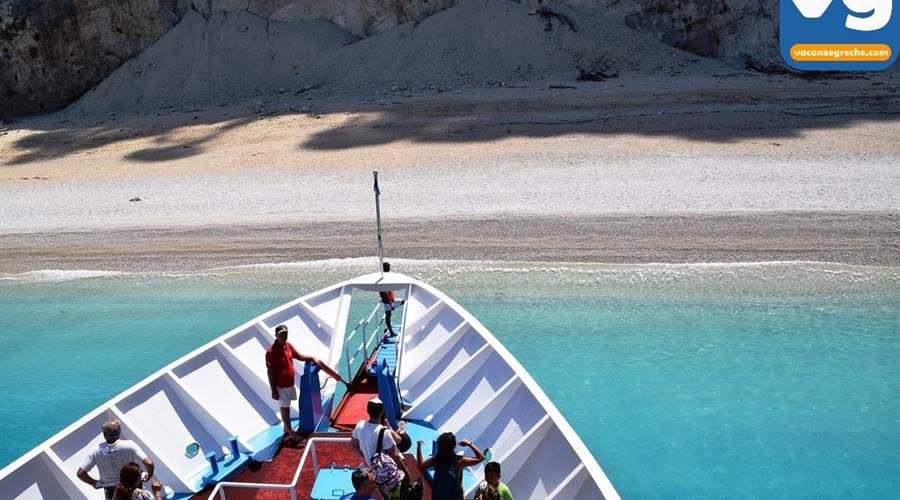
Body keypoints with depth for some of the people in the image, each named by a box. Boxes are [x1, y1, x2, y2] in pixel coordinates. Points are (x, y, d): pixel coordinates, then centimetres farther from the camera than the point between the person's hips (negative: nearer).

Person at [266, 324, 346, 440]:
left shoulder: (288, 346, -1)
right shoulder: (271, 352, -23)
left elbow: (299, 356, 18)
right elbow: (270, 373, -20)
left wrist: (312, 358, 10)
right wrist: (274, 391, -20)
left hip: (290, 384, 8)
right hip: (281, 386, -8)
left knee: (287, 407, 20)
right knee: (284, 408, 4)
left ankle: (287, 430, 34)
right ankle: (289, 432, 14)